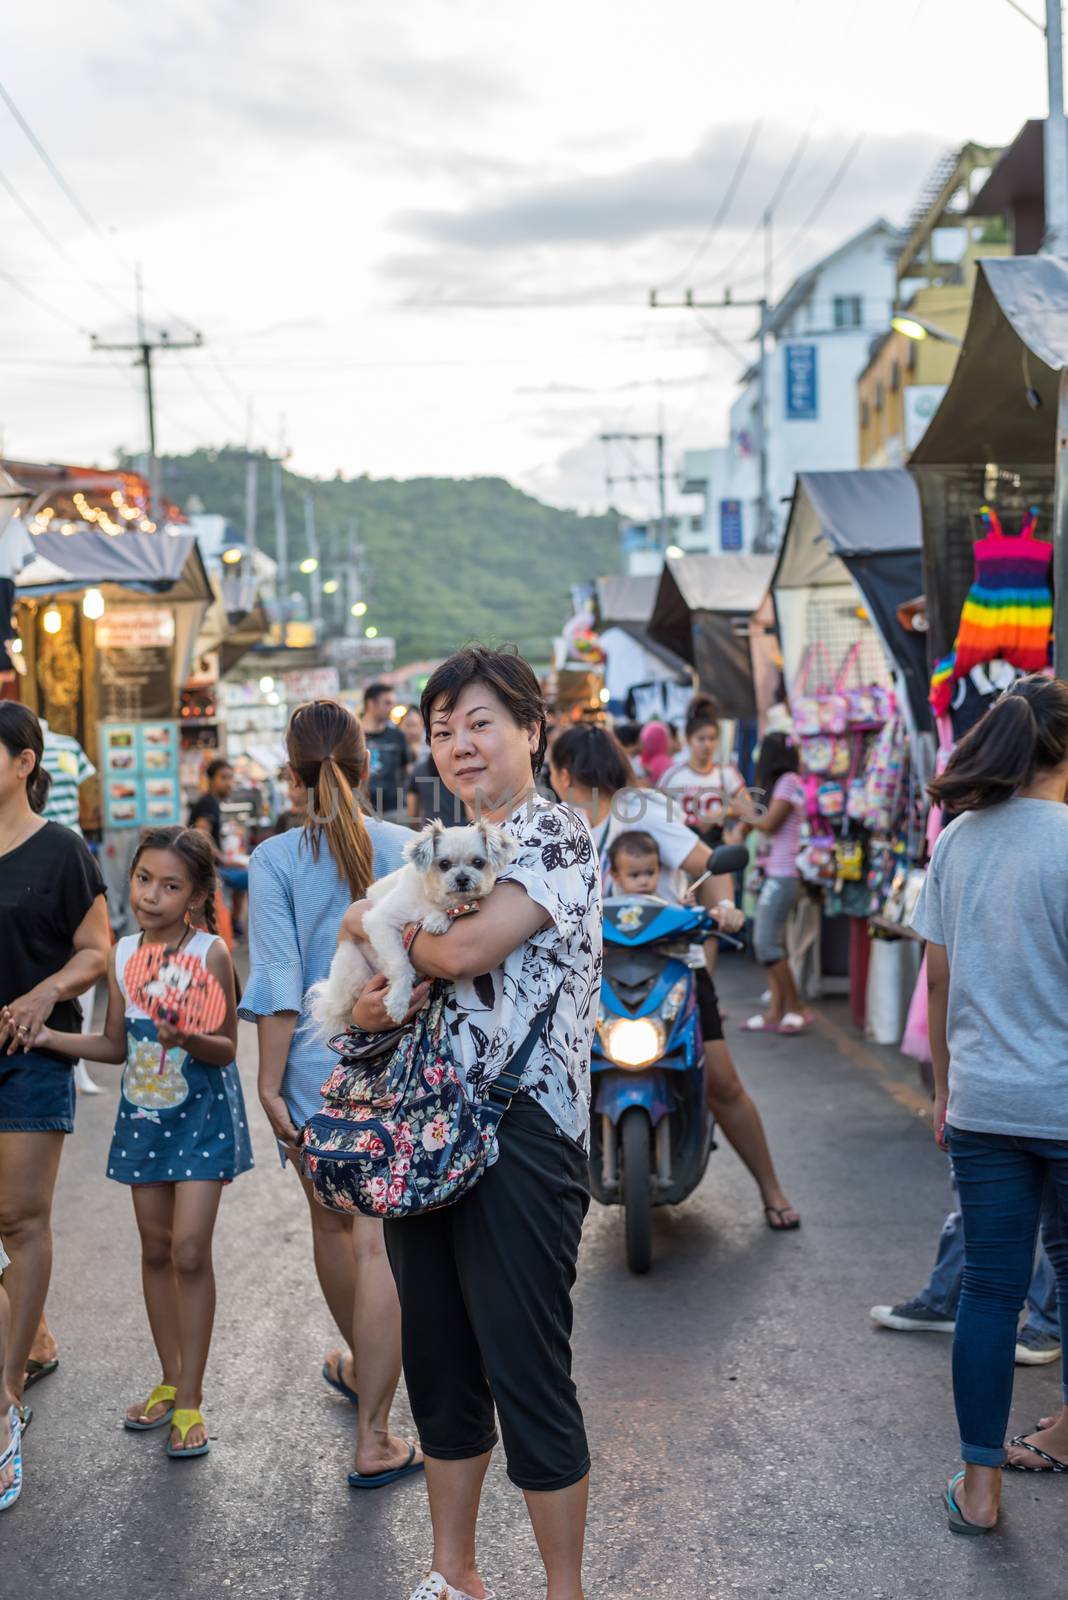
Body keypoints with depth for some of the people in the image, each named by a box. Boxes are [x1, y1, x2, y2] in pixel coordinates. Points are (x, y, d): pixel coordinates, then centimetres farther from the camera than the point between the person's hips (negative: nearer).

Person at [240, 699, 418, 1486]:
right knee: (382, 1245, 1)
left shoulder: (275, 860, -9)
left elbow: (280, 986, -12)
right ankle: (374, 1437, 3)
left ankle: (359, 1365, 45)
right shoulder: (408, 848, -3)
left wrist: (270, 1082, -7)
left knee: (332, 1225, 22)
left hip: (318, 1068, 0)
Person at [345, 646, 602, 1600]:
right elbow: (403, 978, 16)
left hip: (519, 1135, -8)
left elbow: (464, 951, -22)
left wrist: (371, 922, -3)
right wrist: (368, 1003, -8)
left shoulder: (557, 836, -8)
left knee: (528, 1378, 0)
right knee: (439, 1369, 16)